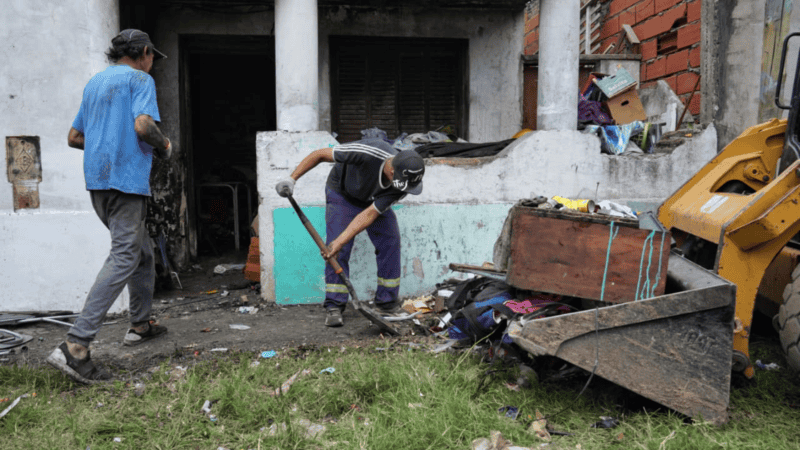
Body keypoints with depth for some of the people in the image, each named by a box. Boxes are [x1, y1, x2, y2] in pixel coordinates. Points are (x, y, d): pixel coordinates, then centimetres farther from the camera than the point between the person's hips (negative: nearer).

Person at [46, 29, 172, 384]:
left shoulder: (94, 82, 22)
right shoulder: (140, 79, -3)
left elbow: (74, 137, 23)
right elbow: (143, 125, -19)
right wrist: (163, 146, -1)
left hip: (97, 181, 9)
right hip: (126, 178, -9)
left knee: (142, 252, 20)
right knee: (123, 260, -12)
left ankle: (140, 325, 28)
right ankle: (74, 347, -18)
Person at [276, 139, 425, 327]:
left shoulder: (403, 184, -29)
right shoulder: (368, 153, -41)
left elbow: (370, 214, -31)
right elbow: (320, 154, -29)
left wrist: (340, 241, -37)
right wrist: (292, 178, -30)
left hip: (374, 199, 3)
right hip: (342, 192, -3)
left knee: (390, 242, -8)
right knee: (338, 249, -15)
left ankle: (387, 301, 6)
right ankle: (334, 306, -7)